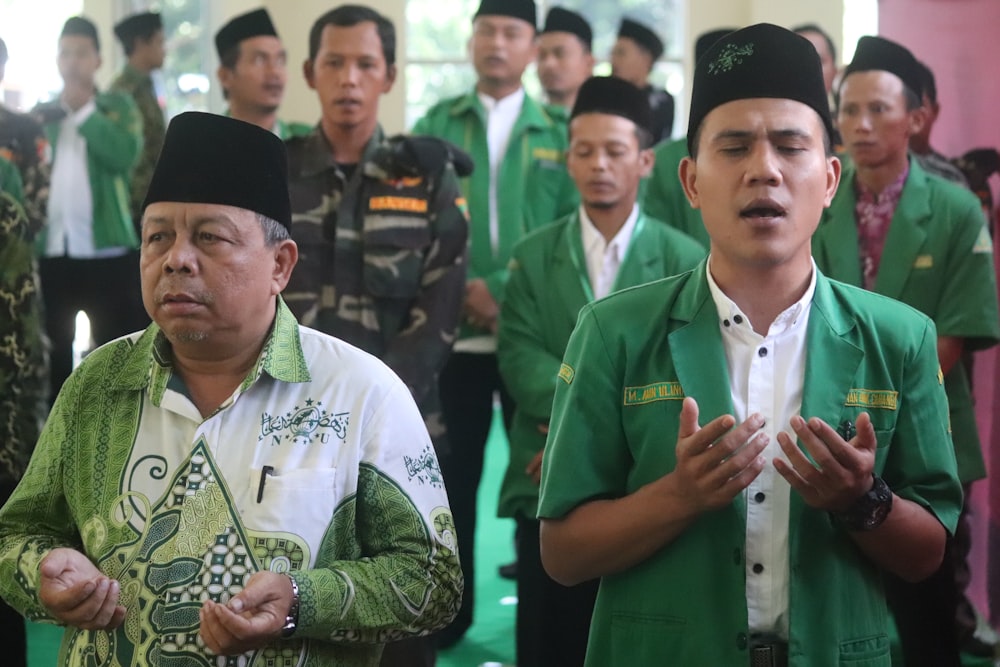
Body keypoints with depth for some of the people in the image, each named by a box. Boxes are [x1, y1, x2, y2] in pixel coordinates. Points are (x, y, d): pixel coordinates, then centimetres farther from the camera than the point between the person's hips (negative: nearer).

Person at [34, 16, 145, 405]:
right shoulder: (41, 113, 13)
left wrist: (83, 110, -8)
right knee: (52, 353, 8)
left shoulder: (117, 106, 6)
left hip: (107, 250, -2)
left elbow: (124, 156, -13)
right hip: (52, 251, 3)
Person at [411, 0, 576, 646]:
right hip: (455, 333, 0)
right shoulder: (435, 125, 7)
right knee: (452, 476, 6)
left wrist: (505, 291, -13)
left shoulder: (559, 134, 6)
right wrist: (460, 292, -12)